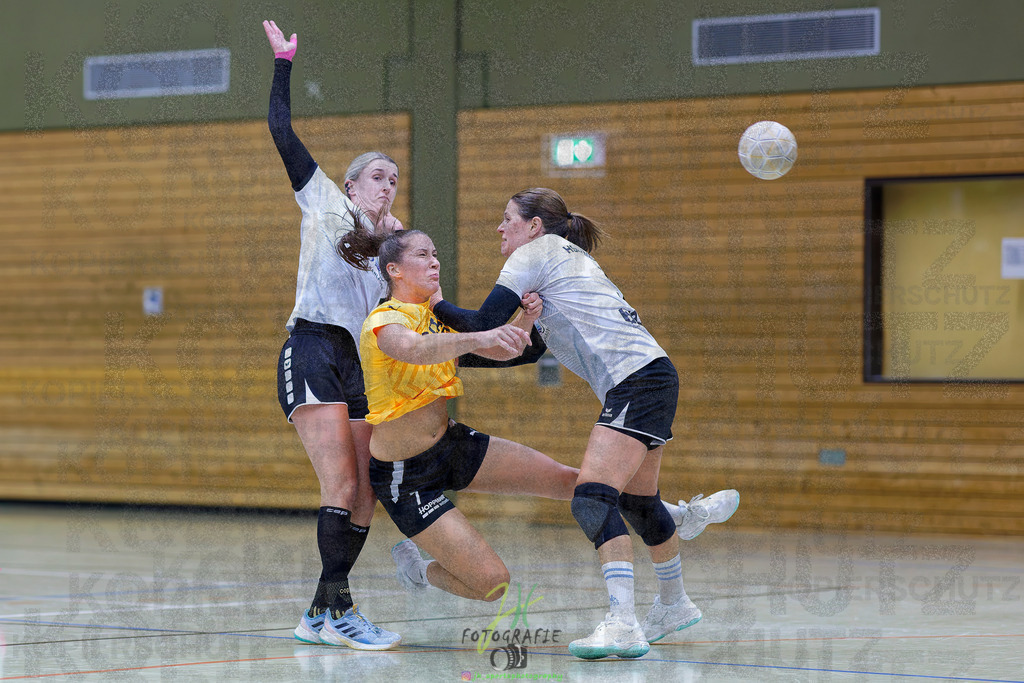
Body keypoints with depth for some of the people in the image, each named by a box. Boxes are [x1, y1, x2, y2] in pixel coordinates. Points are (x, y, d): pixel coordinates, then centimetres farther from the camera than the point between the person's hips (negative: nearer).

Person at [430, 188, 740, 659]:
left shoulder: (536, 253, 0)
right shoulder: (569, 260, 26)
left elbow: (484, 325, -6)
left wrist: (434, 305, 8)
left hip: (636, 381, -10)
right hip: (651, 378, 10)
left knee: (592, 500, -20)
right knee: (637, 501, 24)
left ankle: (622, 624, -31)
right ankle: (674, 605, 42)